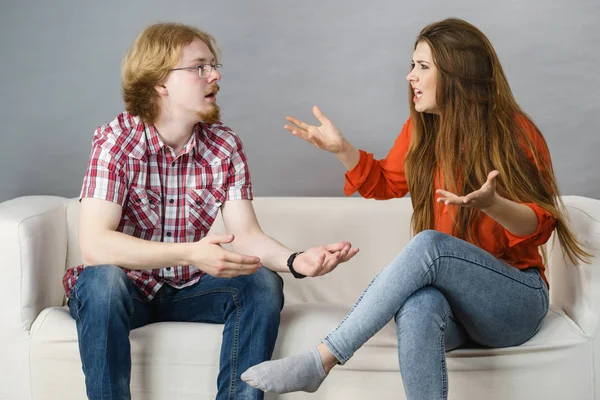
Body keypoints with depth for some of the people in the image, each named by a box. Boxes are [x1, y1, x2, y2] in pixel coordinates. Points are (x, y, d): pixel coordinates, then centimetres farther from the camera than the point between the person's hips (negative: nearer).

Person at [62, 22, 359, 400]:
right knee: (102, 281, -35)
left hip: (186, 291, 4)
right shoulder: (117, 140, -18)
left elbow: (245, 234, -10)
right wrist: (190, 255, -43)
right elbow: (94, 244, -29)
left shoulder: (226, 146, -4)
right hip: (125, 287, -3)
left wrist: (296, 261, -32)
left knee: (263, 284, -19)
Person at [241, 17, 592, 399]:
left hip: (516, 298, -3)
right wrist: (342, 148, 6)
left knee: (429, 243, -35)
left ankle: (321, 359, -33)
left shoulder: (514, 131, -7)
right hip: (446, 291, 4)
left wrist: (491, 204, -30)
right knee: (417, 307, -37)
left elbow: (542, 224, -9)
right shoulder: (421, 127, 7)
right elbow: (387, 183, 22)